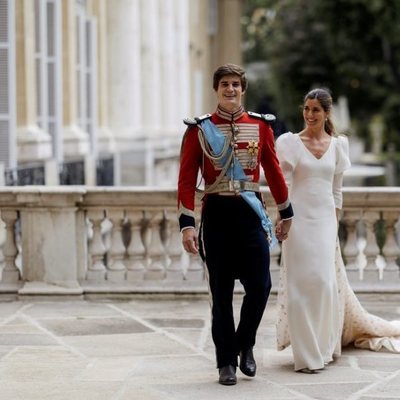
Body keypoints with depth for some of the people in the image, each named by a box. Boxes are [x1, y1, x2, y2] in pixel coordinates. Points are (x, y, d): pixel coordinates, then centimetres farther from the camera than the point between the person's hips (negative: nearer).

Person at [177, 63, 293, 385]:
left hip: (251, 213, 1)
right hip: (217, 214, -1)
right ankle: (226, 362, 12)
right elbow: (187, 180, -2)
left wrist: (286, 214, 15)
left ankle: (245, 344, 20)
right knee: (221, 293, 4)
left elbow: (274, 172, 13)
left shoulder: (261, 126, 6)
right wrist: (187, 224, -9)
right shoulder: (199, 129, 0)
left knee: (260, 285, -5)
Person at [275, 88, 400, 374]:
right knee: (302, 283, -6)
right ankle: (307, 354, -2)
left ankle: (324, 348, 17)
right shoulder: (290, 142, -1)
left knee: (326, 282, 1)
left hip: (325, 221, 3)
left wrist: (334, 224, 9)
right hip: (299, 221, -3)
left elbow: (336, 191, 13)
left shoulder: (338, 145, 8)